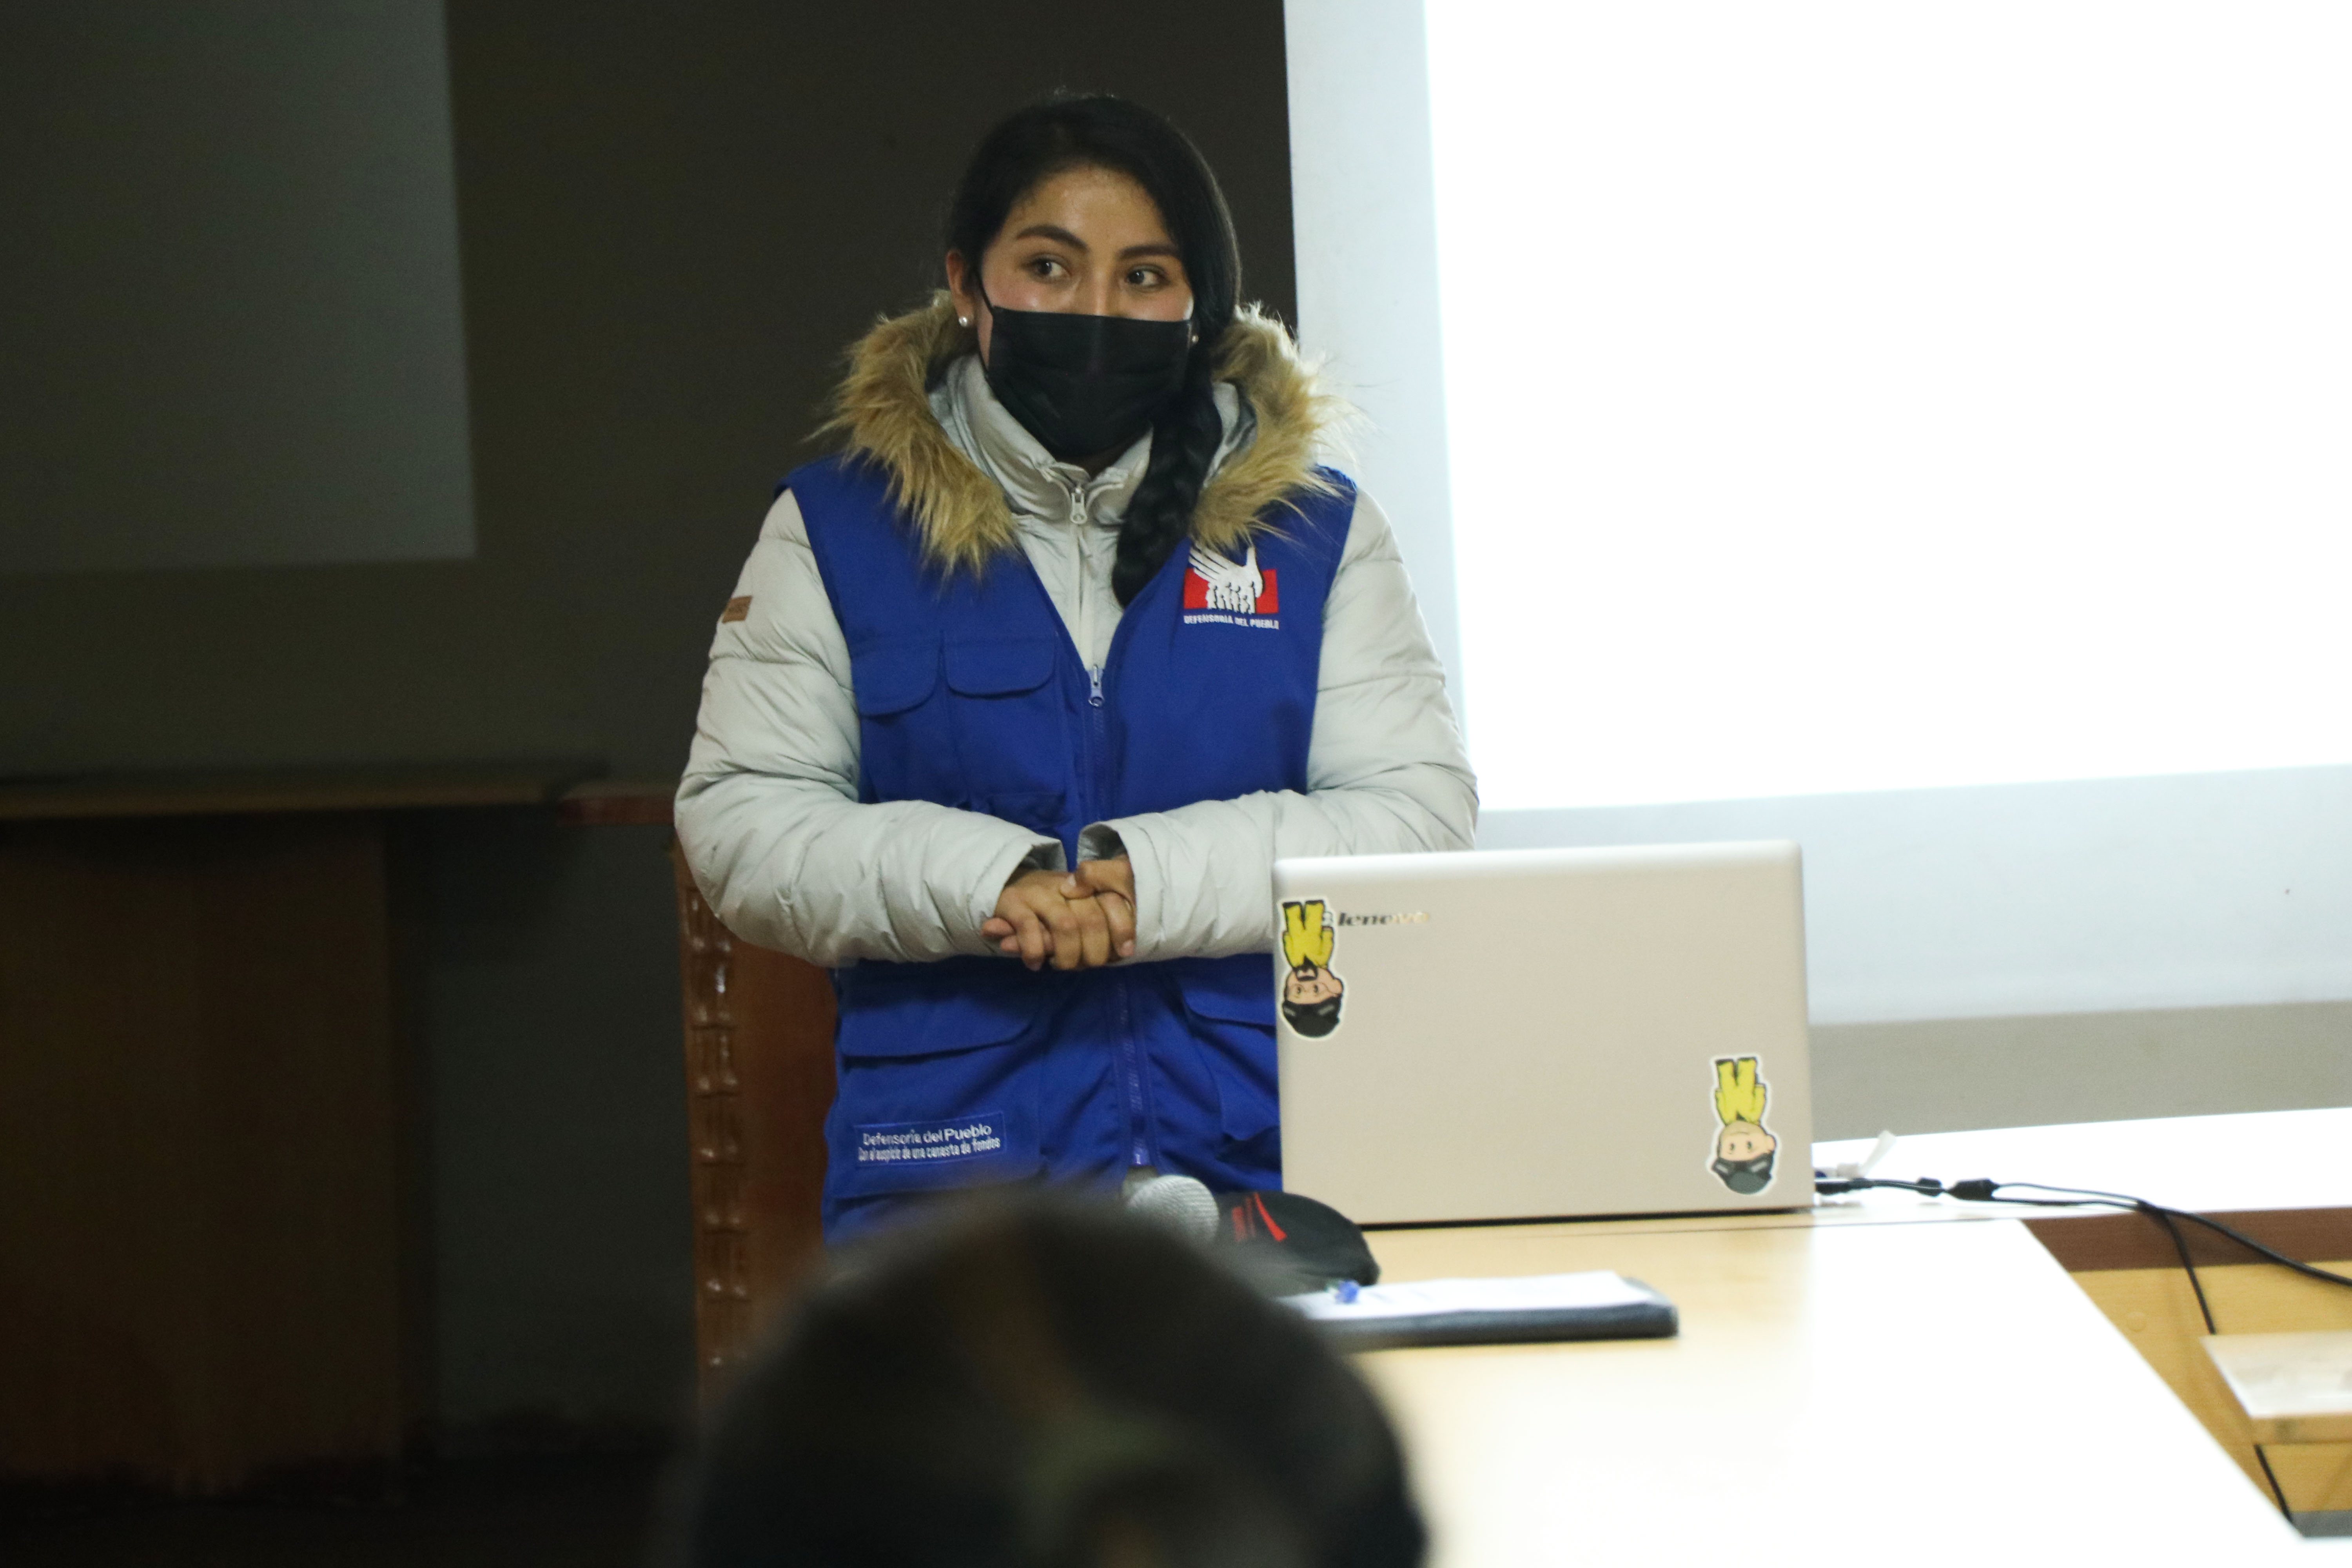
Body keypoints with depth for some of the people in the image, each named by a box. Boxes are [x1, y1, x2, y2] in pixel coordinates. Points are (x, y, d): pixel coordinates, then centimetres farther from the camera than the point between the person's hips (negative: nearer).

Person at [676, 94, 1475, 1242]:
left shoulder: (1315, 527, 14)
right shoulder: (835, 529, 12)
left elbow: (1422, 812, 5)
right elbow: (737, 821, 7)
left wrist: (1155, 876, -10)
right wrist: (982, 881, -11)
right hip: (953, 1149, 0)